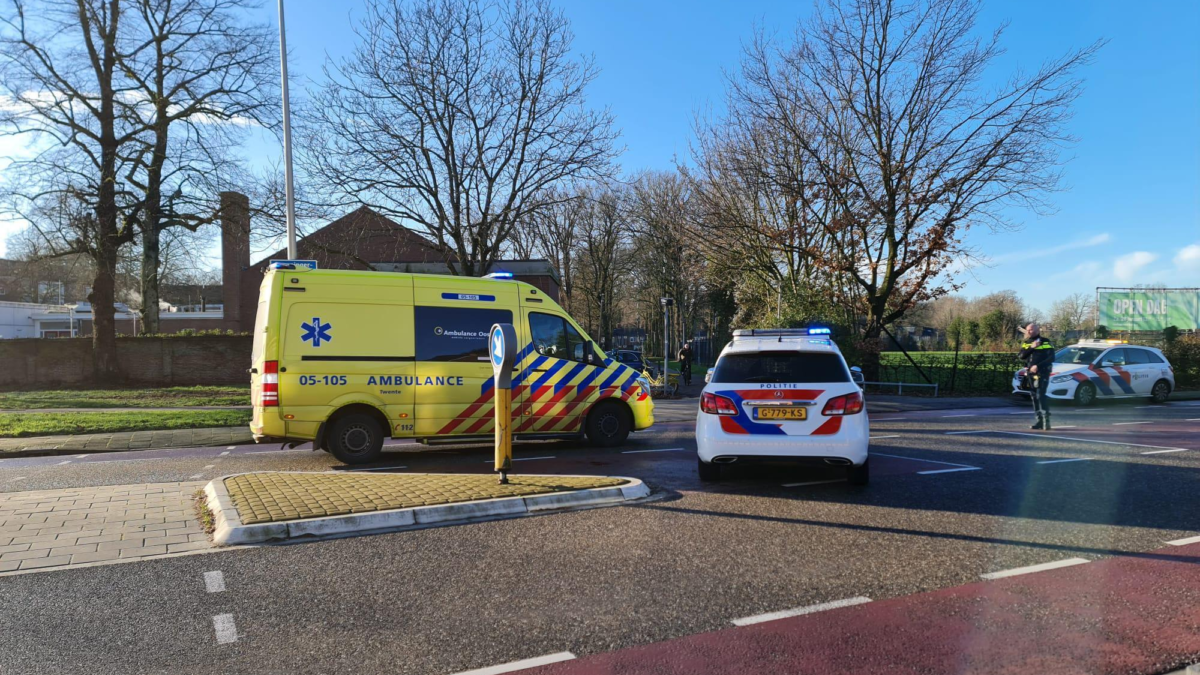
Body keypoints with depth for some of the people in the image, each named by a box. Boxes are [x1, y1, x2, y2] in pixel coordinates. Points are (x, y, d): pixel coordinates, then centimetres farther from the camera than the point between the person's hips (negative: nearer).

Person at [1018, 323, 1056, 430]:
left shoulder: (1045, 342, -2)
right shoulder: (1025, 343, 13)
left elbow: (1051, 358, -9)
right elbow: (1021, 356, -2)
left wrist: (1038, 366, -19)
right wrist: (1031, 347, -15)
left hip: (1042, 372, -6)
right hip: (1030, 373, 6)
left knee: (1040, 395, -15)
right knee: (1034, 397, 6)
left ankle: (1046, 420, -14)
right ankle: (1039, 420, 11)